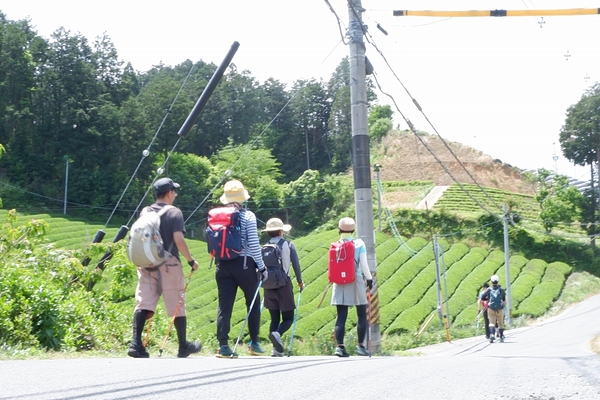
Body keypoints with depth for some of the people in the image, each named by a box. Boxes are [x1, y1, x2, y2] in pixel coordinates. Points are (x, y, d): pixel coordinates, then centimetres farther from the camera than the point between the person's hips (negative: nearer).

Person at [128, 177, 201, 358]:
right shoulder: (174, 212, -6)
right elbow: (179, 240, -14)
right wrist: (191, 260, -5)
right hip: (168, 264, -4)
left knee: (143, 304, 1)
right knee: (177, 306, 7)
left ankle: (136, 344, -13)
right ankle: (184, 347, 18)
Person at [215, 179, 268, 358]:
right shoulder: (247, 216, -6)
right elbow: (253, 244, -10)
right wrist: (261, 266, -3)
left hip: (223, 265, 3)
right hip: (244, 264, -3)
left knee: (224, 305, 5)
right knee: (253, 303, 13)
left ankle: (223, 346, 1)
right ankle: (254, 343, 16)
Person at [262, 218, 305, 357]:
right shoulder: (288, 245, -2)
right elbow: (296, 265, -4)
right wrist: (300, 281, 9)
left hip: (269, 286, 3)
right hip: (284, 284, -3)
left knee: (274, 318, 13)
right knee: (288, 318, 4)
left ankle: (276, 349, 4)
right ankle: (277, 333, -27)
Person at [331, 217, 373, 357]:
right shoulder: (359, 243, -4)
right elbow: (364, 264, -6)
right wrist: (369, 278, 4)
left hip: (340, 283, 3)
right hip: (355, 282, -2)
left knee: (341, 316, 4)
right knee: (362, 315, 8)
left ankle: (339, 346, -2)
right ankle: (361, 345, 4)